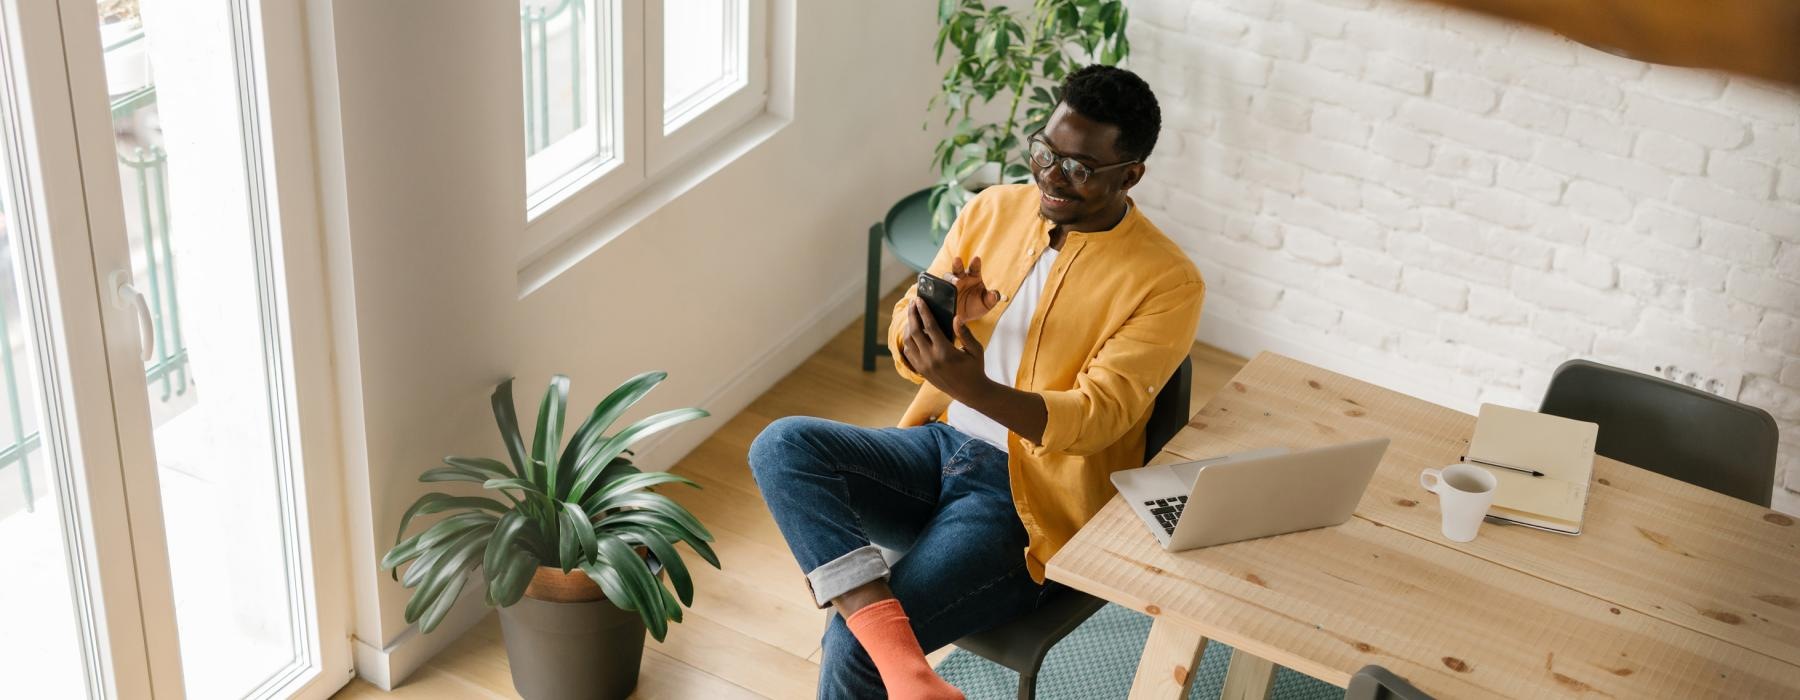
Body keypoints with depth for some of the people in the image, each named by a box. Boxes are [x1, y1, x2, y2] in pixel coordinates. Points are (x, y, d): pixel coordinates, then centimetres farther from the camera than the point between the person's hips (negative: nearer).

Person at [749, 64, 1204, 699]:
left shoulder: (1167, 283, -10)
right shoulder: (994, 210, 6)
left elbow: (1094, 417, -19)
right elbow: (904, 347, 9)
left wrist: (977, 389, -36)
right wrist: (935, 313, -17)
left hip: (1028, 503, -6)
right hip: (938, 447, 6)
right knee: (781, 447, -24)